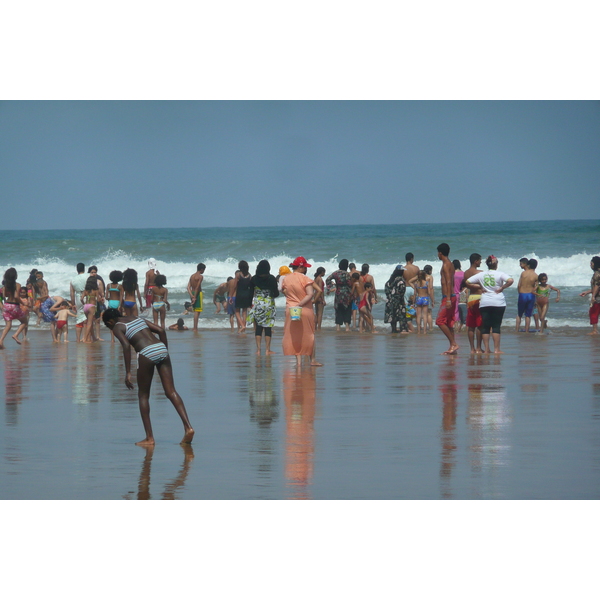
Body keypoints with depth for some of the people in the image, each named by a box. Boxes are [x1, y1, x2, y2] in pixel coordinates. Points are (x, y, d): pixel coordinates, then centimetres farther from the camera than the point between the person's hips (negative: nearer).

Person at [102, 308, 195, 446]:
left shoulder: (117, 328, 8)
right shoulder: (137, 319, 27)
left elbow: (126, 345, -10)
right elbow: (161, 330, 20)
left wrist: (128, 373, -11)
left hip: (147, 354, -6)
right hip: (162, 349, 6)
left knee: (143, 395, 9)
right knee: (171, 391, 3)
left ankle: (149, 438, 7)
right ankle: (188, 426, -13)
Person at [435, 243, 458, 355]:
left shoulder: (446, 265, -12)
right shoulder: (450, 264, 17)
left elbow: (448, 282, -20)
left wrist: (448, 299, -25)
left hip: (447, 297, -10)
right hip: (452, 296, 10)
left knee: (440, 321, -10)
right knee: (448, 323, 9)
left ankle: (453, 344, -13)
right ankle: (452, 347, 8)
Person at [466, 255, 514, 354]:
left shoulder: (481, 274, 5)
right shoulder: (499, 274, -4)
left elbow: (467, 282, 4)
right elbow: (510, 280, -20)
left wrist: (478, 287, 10)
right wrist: (502, 288, -7)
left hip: (484, 303, 2)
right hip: (498, 303, -2)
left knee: (485, 326, 6)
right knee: (496, 326, 1)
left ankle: (486, 349, 3)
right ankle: (496, 349, -2)